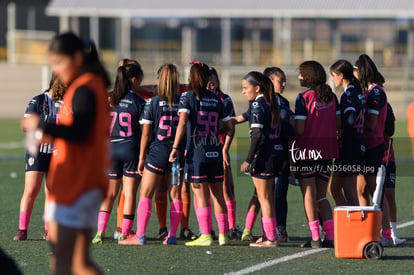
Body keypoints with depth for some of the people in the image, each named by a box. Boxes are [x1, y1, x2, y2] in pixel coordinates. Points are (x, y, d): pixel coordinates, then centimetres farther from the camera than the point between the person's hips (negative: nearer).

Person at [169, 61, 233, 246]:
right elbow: (229, 127, 11)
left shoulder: (188, 97, -4)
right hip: (215, 151, 4)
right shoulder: (216, 99, 8)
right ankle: (223, 235, 14)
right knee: (218, 195, 11)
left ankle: (205, 236, -6)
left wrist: (175, 147, -17)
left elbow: (182, 122, -17)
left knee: (200, 195, -2)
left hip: (197, 151, -4)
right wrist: (225, 149, 25)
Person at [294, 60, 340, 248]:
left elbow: (299, 130, -15)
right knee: (321, 196, 13)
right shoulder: (331, 96, 5)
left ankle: (315, 238, -2)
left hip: (307, 151, -5)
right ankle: (329, 236, 4)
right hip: (328, 151, 5)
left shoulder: (304, 97, -11)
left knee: (309, 195, 2)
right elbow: (339, 125, 7)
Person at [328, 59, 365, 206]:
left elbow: (350, 120, -30)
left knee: (350, 194, -5)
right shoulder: (358, 92, 14)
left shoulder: (348, 95, -15)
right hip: (358, 144, 10)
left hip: (349, 145, -10)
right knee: (334, 189, 17)